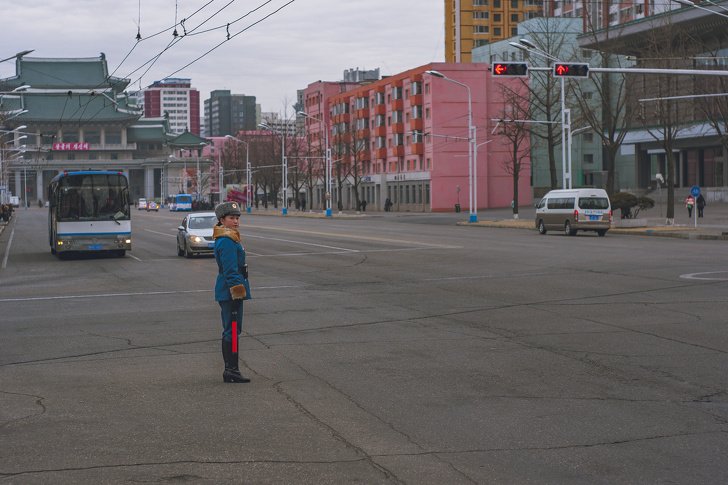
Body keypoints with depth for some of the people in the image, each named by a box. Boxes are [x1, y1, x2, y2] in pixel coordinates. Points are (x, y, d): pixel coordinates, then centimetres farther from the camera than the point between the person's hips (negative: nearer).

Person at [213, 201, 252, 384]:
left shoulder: (228, 238, 16)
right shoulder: (227, 241, -17)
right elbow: (231, 271, -21)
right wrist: (237, 291, -21)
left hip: (226, 293, 11)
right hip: (230, 292, -11)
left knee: (230, 330, 15)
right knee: (232, 331, -8)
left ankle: (230, 370, 21)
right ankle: (231, 371, -5)